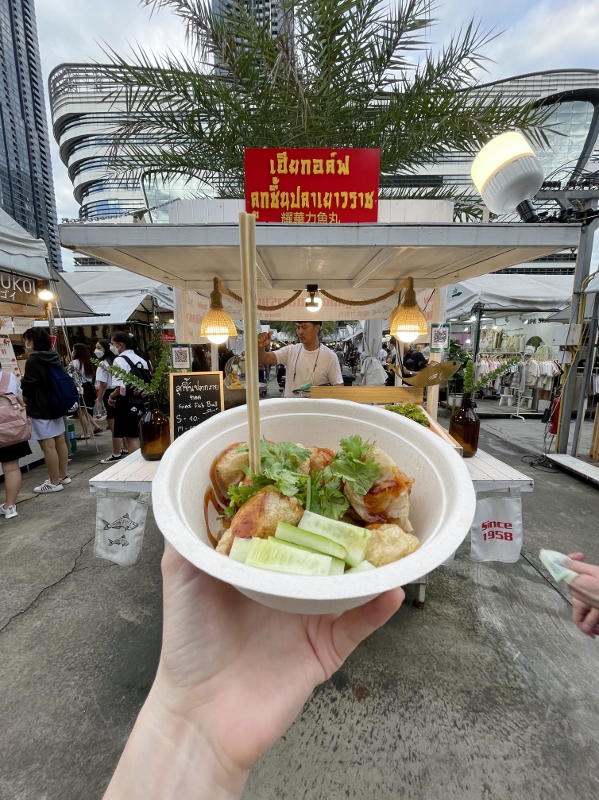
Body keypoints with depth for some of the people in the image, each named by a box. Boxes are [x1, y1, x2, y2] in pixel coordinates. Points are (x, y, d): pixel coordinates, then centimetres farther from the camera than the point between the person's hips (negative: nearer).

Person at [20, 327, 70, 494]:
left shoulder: (32, 361, -16)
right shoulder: (54, 358, 8)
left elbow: (28, 388, -13)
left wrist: (25, 400, 7)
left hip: (40, 408, -9)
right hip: (56, 405, 9)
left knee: (48, 445, -4)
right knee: (59, 441, 13)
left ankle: (54, 483, 3)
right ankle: (63, 476, 23)